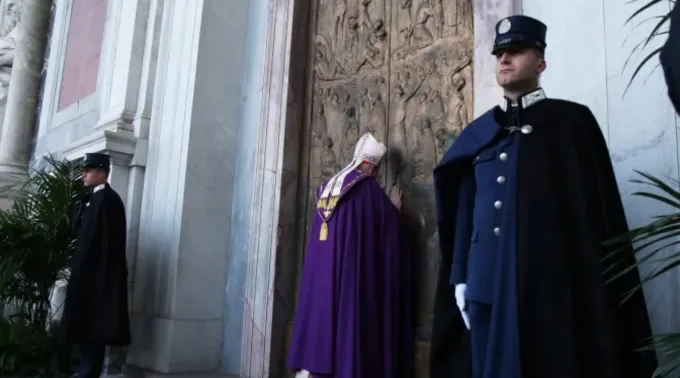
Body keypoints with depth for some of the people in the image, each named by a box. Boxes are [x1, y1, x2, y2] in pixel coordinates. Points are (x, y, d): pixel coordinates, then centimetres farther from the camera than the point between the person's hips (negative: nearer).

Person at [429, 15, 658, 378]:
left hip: (549, 286, -3)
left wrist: (595, 288, -7)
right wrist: (460, 279, 9)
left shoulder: (572, 121, 4)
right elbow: (462, 214, 13)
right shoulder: (477, 133, 14)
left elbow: (598, 209, -1)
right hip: (485, 284, 4)